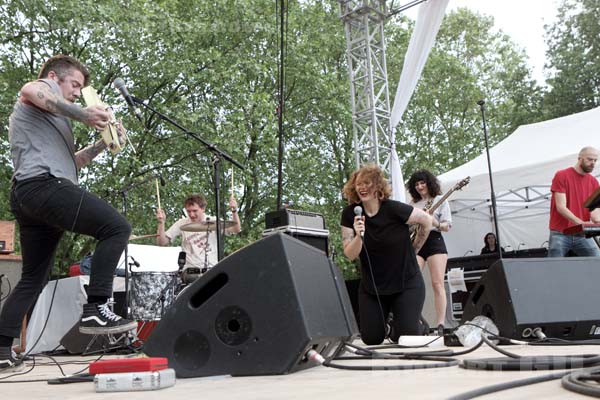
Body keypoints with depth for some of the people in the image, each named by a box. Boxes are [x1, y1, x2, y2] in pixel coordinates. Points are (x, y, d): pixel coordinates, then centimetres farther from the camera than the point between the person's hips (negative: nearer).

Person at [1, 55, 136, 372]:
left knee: (32, 278, 15)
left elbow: (72, 162, 36)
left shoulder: (48, 118, 39)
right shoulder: (44, 88, 13)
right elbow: (32, 91, -15)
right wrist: (83, 115, -24)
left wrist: (103, 143, 27)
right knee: (117, 227, -17)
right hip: (45, 184, -10)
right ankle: (95, 309, -24)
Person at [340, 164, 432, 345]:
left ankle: (394, 330, 24)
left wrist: (412, 250, 6)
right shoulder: (350, 213, -9)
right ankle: (382, 326, 35)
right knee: (371, 339, 1)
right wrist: (359, 235, -31)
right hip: (371, 287, 3)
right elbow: (350, 255, -11)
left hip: (406, 283, -3)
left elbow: (426, 221, -3)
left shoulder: (394, 209, -19)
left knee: (408, 336, -12)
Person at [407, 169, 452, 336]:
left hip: (434, 241, -4)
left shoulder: (440, 200, 6)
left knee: (437, 283, -9)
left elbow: (447, 226, -1)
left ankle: (441, 325, -9)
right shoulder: (413, 203, 17)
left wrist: (435, 223, -20)